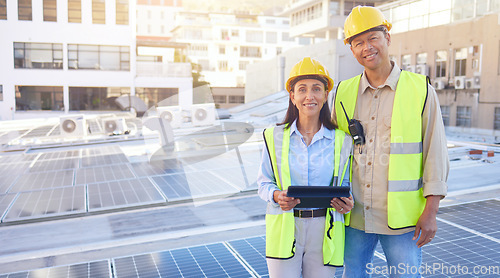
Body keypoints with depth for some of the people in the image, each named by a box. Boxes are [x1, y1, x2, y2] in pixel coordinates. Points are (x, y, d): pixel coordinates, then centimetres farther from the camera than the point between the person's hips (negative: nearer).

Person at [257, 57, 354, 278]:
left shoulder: (341, 140, 4)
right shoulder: (275, 137, 3)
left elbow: (345, 184, 11)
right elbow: (264, 182, 6)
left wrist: (346, 202, -10)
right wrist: (277, 196, -14)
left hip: (324, 232, 1)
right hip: (284, 230, 0)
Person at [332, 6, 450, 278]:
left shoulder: (420, 89, -4)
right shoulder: (343, 92, 4)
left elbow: (436, 154, -3)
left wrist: (430, 212, -7)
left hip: (401, 216, -3)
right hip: (354, 215, 3)